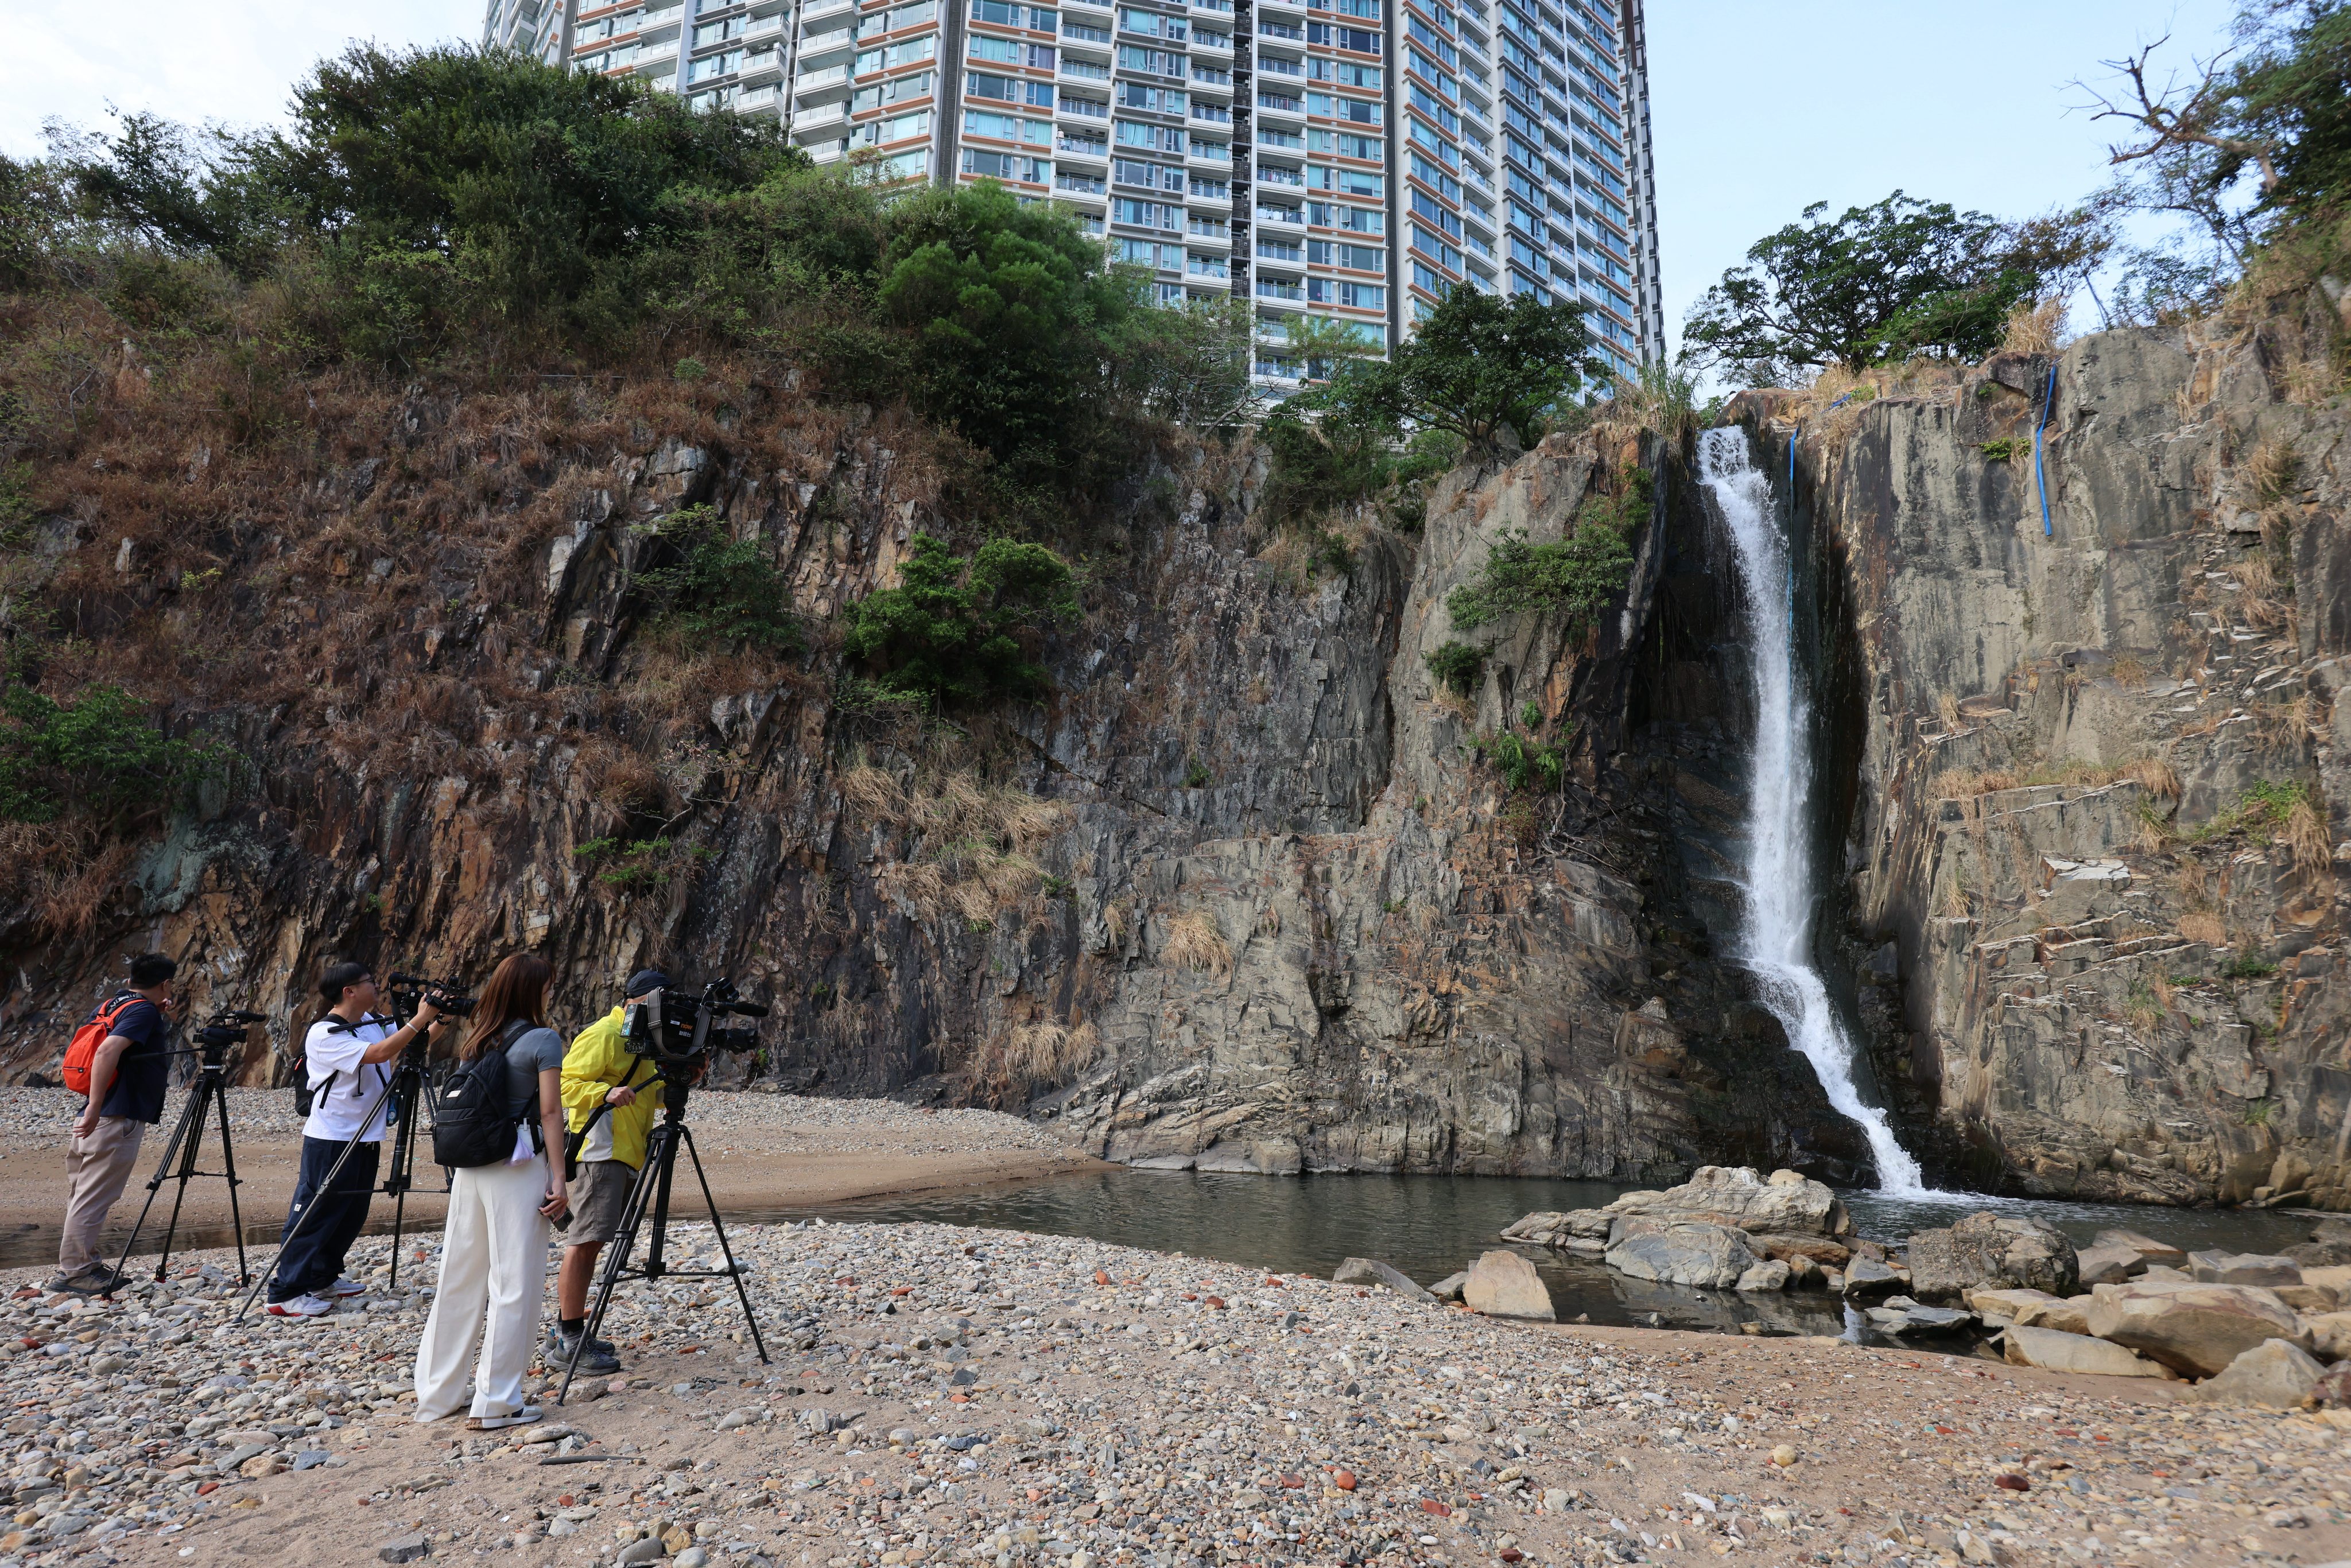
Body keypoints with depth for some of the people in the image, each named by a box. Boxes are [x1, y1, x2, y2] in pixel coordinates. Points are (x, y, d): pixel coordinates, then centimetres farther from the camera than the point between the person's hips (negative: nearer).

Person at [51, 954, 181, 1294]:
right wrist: (95, 1108, -29)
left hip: (97, 1119, 10)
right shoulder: (144, 1011, -13)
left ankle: (85, 1265, 22)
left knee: (84, 1196, 14)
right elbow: (107, 1051, -28)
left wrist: (164, 1022, 11)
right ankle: (73, 1272, 1)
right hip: (119, 1119, -9)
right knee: (93, 1199, -4)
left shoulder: (109, 1005, 14)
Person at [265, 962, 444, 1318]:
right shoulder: (324, 1034, -17)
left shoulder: (376, 1021, 7)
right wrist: (420, 1019, -28)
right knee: (315, 1215, -4)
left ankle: (324, 1278, 28)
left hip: (366, 1139, 8)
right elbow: (379, 1053, -28)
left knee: (352, 1214, 15)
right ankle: (286, 1292, 3)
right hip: (330, 1141, -8)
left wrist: (437, 1022, -6)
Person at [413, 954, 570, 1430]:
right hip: (519, 1170, -7)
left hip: (468, 1168, 7)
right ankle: (496, 1403, 3)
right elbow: (550, 1113, -11)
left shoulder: (476, 1041, 11)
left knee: (458, 1280, 14)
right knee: (514, 1284, 0)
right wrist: (558, 1181, -10)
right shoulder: (543, 1040, -9)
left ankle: (436, 1396, 22)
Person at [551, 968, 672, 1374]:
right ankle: (569, 1341, -8)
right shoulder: (602, 1035, -9)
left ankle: (566, 1330, 20)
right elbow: (566, 1082, -14)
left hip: (626, 1154, 10)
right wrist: (607, 1093, -27)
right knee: (585, 1240, -11)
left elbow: (653, 1095, 25)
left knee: (591, 1241, 13)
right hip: (599, 1151, -10)